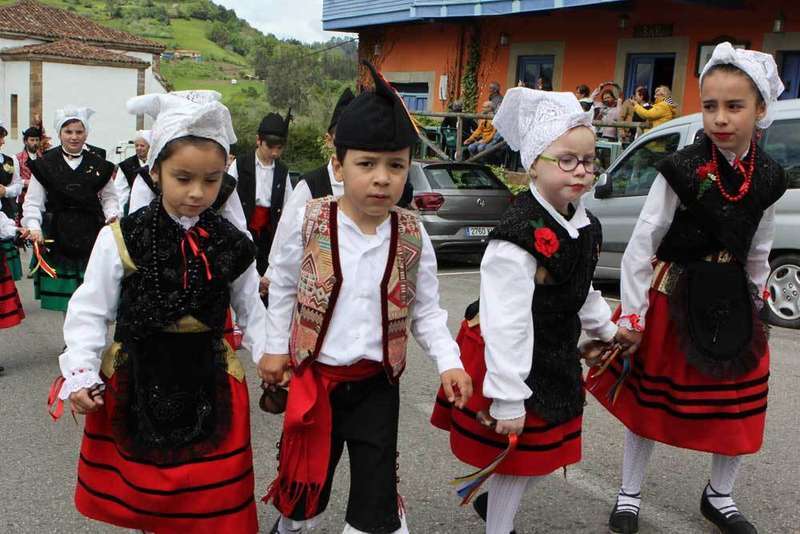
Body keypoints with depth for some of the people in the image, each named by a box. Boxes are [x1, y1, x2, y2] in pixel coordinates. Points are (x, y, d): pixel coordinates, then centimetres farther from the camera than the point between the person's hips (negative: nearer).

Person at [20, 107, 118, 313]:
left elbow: (109, 196, 13)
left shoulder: (99, 165, 5)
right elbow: (33, 202, 1)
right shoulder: (45, 165, 1)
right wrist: (34, 227, -15)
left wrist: (111, 215, -7)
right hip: (57, 236, 0)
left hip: (90, 236, 0)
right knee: (64, 297, 5)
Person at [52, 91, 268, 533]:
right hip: (135, 383, -1)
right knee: (138, 490, 16)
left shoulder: (231, 245, -2)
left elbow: (251, 311, 6)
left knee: (213, 499, 10)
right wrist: (81, 374, -13)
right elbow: (91, 310, -4)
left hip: (209, 384, 1)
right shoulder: (122, 238, -9)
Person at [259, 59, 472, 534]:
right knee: (306, 476, 18)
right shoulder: (305, 221, -11)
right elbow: (283, 288, 4)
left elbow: (426, 309, 3)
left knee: (377, 484, 8)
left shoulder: (413, 236, -6)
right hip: (314, 376, 0)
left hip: (377, 383, 1)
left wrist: (449, 362, -9)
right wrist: (276, 348, 8)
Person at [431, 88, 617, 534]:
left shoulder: (584, 225, 2)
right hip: (515, 360, -9)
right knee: (516, 457, 7)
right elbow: (506, 323, -28)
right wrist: (507, 398, -27)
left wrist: (607, 328, 32)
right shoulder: (521, 236, -27)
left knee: (548, 452, 21)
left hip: (557, 360, 9)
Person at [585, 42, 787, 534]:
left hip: (731, 297, 5)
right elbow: (641, 246, -15)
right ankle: (630, 495, 26)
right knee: (650, 397, 8)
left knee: (741, 403, 12)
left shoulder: (768, 178, -3)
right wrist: (632, 315, -15)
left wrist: (755, 304, 15)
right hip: (672, 294, -4)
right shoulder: (682, 170, -16)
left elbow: (758, 253, 11)